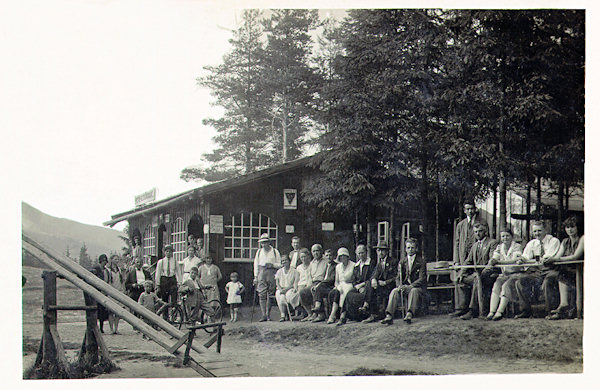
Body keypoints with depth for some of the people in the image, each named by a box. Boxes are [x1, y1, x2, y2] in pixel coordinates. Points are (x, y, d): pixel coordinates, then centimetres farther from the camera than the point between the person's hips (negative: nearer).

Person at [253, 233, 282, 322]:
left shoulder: (275, 251, 8)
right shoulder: (259, 252, 17)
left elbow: (280, 264, 9)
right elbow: (256, 264, 17)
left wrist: (272, 265, -10)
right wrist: (255, 277, 11)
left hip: (271, 273, -2)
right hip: (261, 272, 2)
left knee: (270, 295, -5)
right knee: (262, 294, -9)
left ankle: (268, 314, 0)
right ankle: (264, 315, -10)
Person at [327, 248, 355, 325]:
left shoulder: (353, 265, -1)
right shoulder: (338, 266, 17)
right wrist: (337, 286, -5)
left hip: (350, 286, -5)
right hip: (340, 286, 5)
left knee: (338, 294, -35)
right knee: (331, 294, -29)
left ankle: (332, 315, -37)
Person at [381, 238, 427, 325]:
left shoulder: (421, 261, -1)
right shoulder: (402, 261, 11)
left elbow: (422, 279, -10)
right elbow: (398, 278, 7)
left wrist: (410, 286, -26)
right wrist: (400, 286, -18)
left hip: (418, 287, -3)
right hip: (405, 286, 3)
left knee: (414, 291, -36)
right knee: (394, 291, -24)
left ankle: (409, 314, -50)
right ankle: (389, 316, -37)